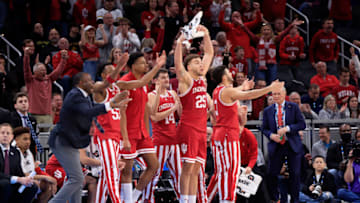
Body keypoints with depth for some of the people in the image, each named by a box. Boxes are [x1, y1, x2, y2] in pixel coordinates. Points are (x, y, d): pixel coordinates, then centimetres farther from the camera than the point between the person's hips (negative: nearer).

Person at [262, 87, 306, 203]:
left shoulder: (293, 107, 3)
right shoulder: (268, 111, 7)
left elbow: (302, 124, -2)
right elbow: (264, 128, 10)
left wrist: (287, 128, -16)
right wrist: (271, 135, -11)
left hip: (293, 146, -1)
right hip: (276, 146, 1)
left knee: (295, 174, -1)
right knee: (272, 174, -1)